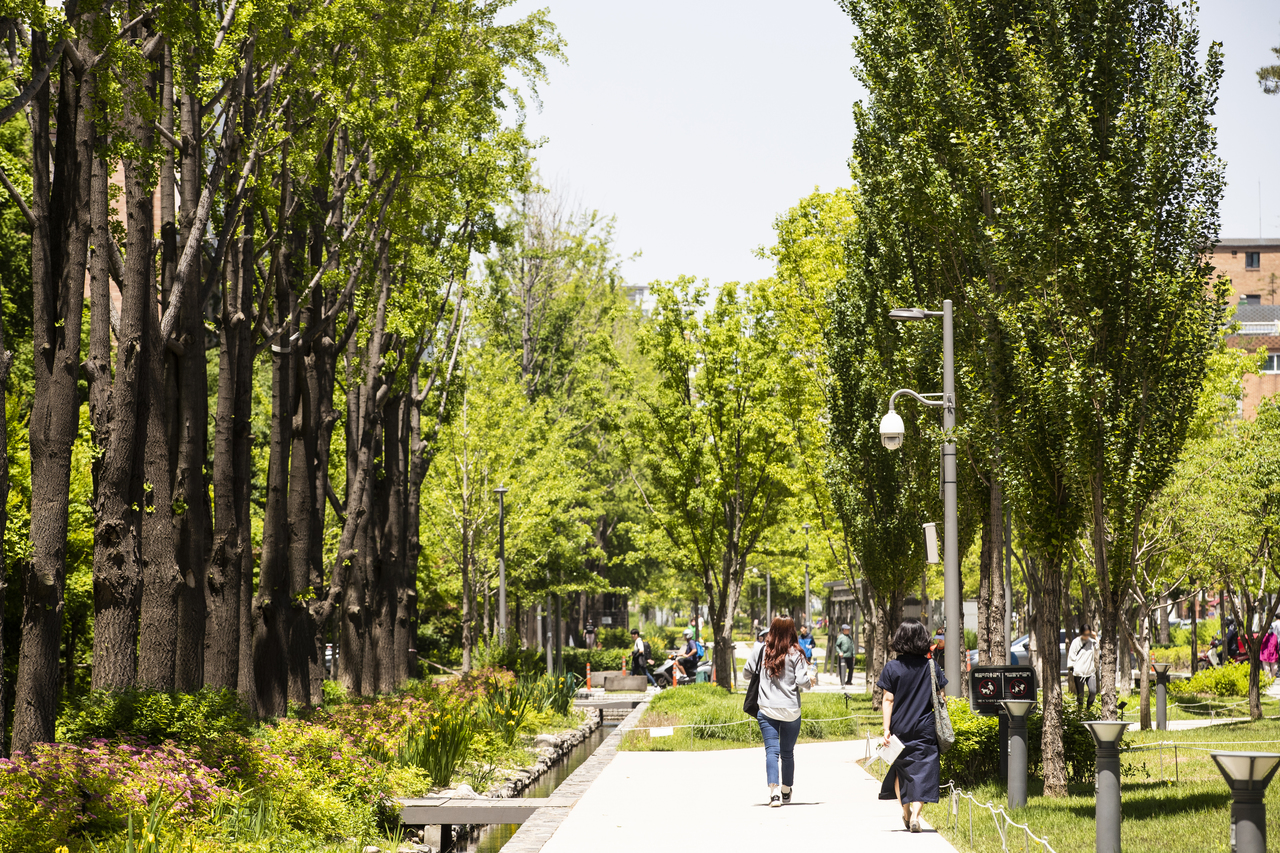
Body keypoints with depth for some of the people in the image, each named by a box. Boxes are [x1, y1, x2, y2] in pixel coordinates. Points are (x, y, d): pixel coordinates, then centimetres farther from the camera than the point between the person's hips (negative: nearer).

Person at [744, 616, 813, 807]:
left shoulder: (761, 650, -2)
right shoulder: (795, 654, -7)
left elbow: (747, 672, 6)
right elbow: (803, 683, -10)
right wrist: (810, 678, 12)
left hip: (767, 710, 0)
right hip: (791, 711, 0)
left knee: (771, 750, -5)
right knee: (788, 752, 16)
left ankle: (774, 791, -23)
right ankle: (786, 791, 29)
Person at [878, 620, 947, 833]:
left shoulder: (891, 668, -5)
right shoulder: (931, 666, -1)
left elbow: (888, 700, -7)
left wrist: (886, 729, -5)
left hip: (899, 728, 0)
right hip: (925, 729, 0)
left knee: (900, 770, 17)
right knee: (922, 771, 0)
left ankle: (906, 813, 24)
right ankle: (915, 816, -14)